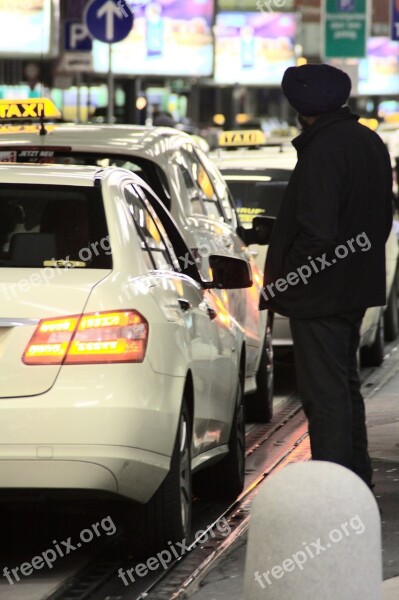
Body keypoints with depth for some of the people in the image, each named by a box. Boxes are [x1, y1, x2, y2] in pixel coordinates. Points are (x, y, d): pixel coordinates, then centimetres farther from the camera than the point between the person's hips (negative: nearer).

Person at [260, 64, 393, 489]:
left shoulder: (323, 151, -22)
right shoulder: (370, 143, 9)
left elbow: (316, 231, -27)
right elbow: (382, 218, 17)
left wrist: (280, 278, -16)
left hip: (320, 292, -10)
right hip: (357, 287, 10)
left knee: (324, 393, -6)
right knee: (344, 386, 20)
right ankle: (357, 481, 29)